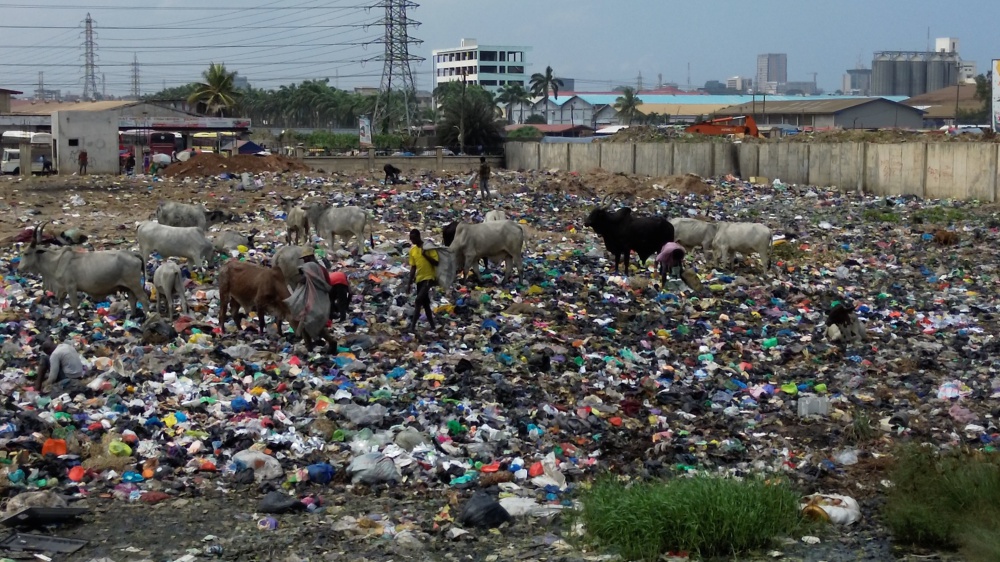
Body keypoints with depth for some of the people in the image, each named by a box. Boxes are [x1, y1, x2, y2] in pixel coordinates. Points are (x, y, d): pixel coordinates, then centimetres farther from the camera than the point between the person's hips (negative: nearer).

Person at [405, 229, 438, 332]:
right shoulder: (412, 250, 10)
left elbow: (436, 262, -12)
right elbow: (413, 267, 13)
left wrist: (425, 255, -24)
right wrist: (409, 283, 9)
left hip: (429, 278, -7)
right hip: (419, 279, 7)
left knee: (418, 301, -19)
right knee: (425, 304, 11)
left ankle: (412, 325, -20)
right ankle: (432, 326, 19)